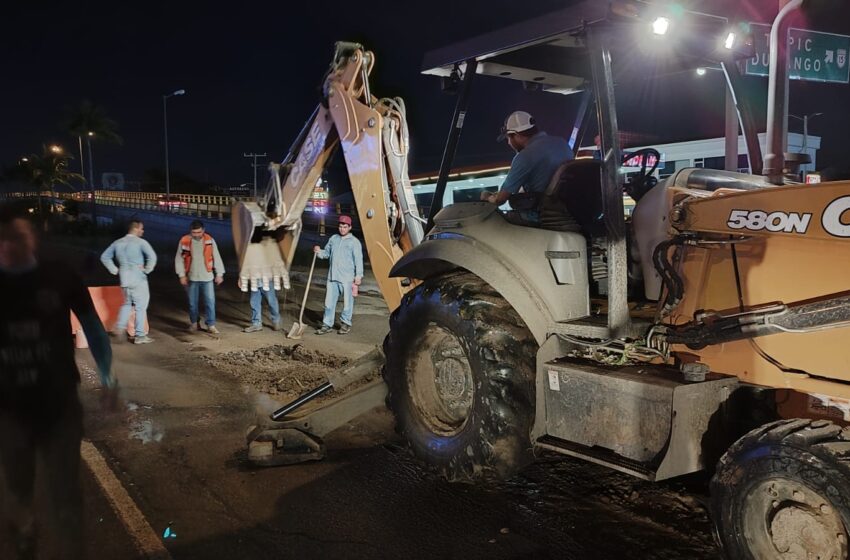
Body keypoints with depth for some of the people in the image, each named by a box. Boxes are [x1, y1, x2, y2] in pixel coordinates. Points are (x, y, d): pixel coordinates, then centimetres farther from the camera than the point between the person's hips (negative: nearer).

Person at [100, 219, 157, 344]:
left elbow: (104, 257, 15)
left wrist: (115, 270, 13)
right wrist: (147, 269, -12)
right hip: (138, 279, -6)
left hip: (124, 279, 6)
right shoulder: (140, 242, -10)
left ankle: (119, 328, 9)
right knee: (141, 307, 3)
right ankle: (140, 336, 6)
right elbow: (152, 256, -25)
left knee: (126, 304, 23)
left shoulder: (118, 243, 9)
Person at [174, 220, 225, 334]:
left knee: (210, 302, -3)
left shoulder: (209, 240, -4)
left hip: (207, 277, -1)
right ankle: (194, 323, 28)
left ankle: (211, 325, 4)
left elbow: (216, 258, 1)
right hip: (191, 278, 1)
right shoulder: (184, 241, -5)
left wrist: (219, 274, 1)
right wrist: (182, 275, -4)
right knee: (192, 303, 11)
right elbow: (179, 259, 0)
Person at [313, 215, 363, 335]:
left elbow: (358, 260, -5)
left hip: (347, 278, -4)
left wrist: (359, 275, -11)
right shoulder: (333, 238, 13)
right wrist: (319, 252, -2)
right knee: (329, 301, 6)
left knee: (347, 302, 2)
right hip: (332, 277, 5)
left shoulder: (354, 241, -2)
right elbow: (327, 252, 19)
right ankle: (327, 325, 13)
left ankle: (346, 324, 17)